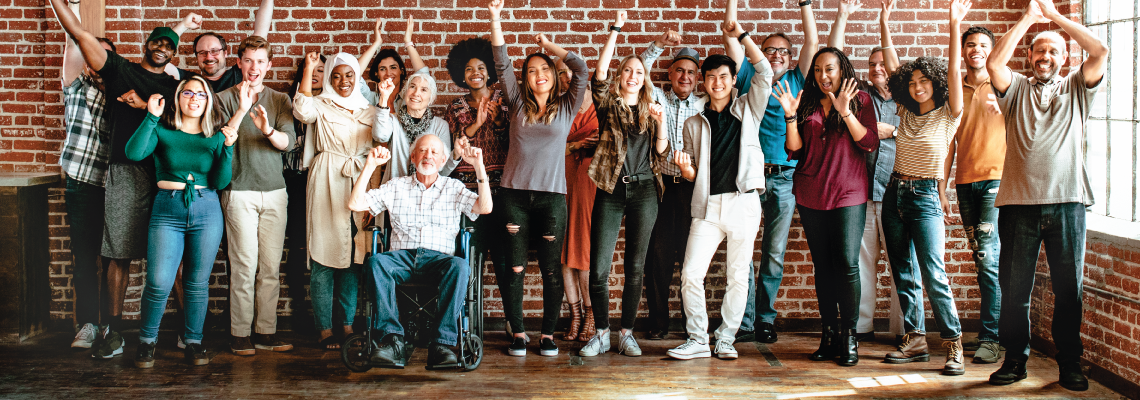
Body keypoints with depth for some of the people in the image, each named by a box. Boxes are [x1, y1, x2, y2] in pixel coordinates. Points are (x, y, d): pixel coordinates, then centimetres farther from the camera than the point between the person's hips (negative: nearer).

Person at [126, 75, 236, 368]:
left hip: (206, 211, 2)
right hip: (168, 210, -2)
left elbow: (220, 182, 1)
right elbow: (133, 153, -14)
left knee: (198, 283, 6)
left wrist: (228, 148, -11)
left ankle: (194, 341, 20)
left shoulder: (215, 136, 9)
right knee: (159, 283, -8)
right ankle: (147, 340, 12)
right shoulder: (163, 130, 4)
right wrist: (151, 116, -13)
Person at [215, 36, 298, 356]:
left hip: (275, 191, 3)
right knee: (245, 265, -6)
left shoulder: (279, 100, 12)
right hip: (240, 192, -3)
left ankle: (266, 332, 9)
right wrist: (242, 110, -19)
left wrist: (268, 129, -22)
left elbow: (288, 141, -1)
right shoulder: (226, 98, 5)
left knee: (271, 267, 3)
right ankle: (240, 334, 1)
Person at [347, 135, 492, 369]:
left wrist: (479, 167, -6)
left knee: (460, 266, -36)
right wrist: (370, 166, 6)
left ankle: (442, 343, -38)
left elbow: (485, 207, 1)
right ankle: (393, 339, -38)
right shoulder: (396, 187, 19)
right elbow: (355, 204, 11)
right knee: (376, 261, -34)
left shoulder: (454, 188, 18)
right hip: (402, 257, 1)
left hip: (438, 258, -1)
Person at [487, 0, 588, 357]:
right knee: (514, 267, 2)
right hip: (514, 194, 1)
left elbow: (581, 69, 0)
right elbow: (502, 64, 2)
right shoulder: (518, 104, 10)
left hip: (552, 196, -1)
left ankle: (548, 335, 13)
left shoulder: (566, 107, 8)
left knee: (551, 269, 2)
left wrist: (548, 45, 9)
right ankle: (517, 334, 11)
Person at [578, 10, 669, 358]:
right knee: (598, 267, -5)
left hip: (643, 189, 2)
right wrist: (615, 31, -10)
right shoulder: (608, 105, 8)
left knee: (635, 267, 3)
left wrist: (660, 121, -10)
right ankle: (601, 333, 7)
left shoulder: (650, 111, 14)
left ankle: (627, 333, 12)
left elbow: (661, 150, 5)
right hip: (611, 189, -1)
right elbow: (599, 75, -9)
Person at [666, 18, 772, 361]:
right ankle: (698, 340, 4)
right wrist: (684, 168, -8)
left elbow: (764, 72, -3)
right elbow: (693, 175, 16)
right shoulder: (694, 124, 14)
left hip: (744, 203, -1)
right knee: (691, 274, -8)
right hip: (708, 205, 1)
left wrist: (740, 34, -3)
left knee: (738, 276, 2)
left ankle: (726, 339, 13)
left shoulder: (748, 109, 10)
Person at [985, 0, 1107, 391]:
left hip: (1067, 201, 1)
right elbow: (994, 62, -7)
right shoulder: (1017, 88, 13)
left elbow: (1099, 51, 0)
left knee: (1069, 288, 4)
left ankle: (1070, 363, 15)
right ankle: (1015, 359, 15)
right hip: (1019, 202, 0)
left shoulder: (1076, 89, 15)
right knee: (1014, 288, 4)